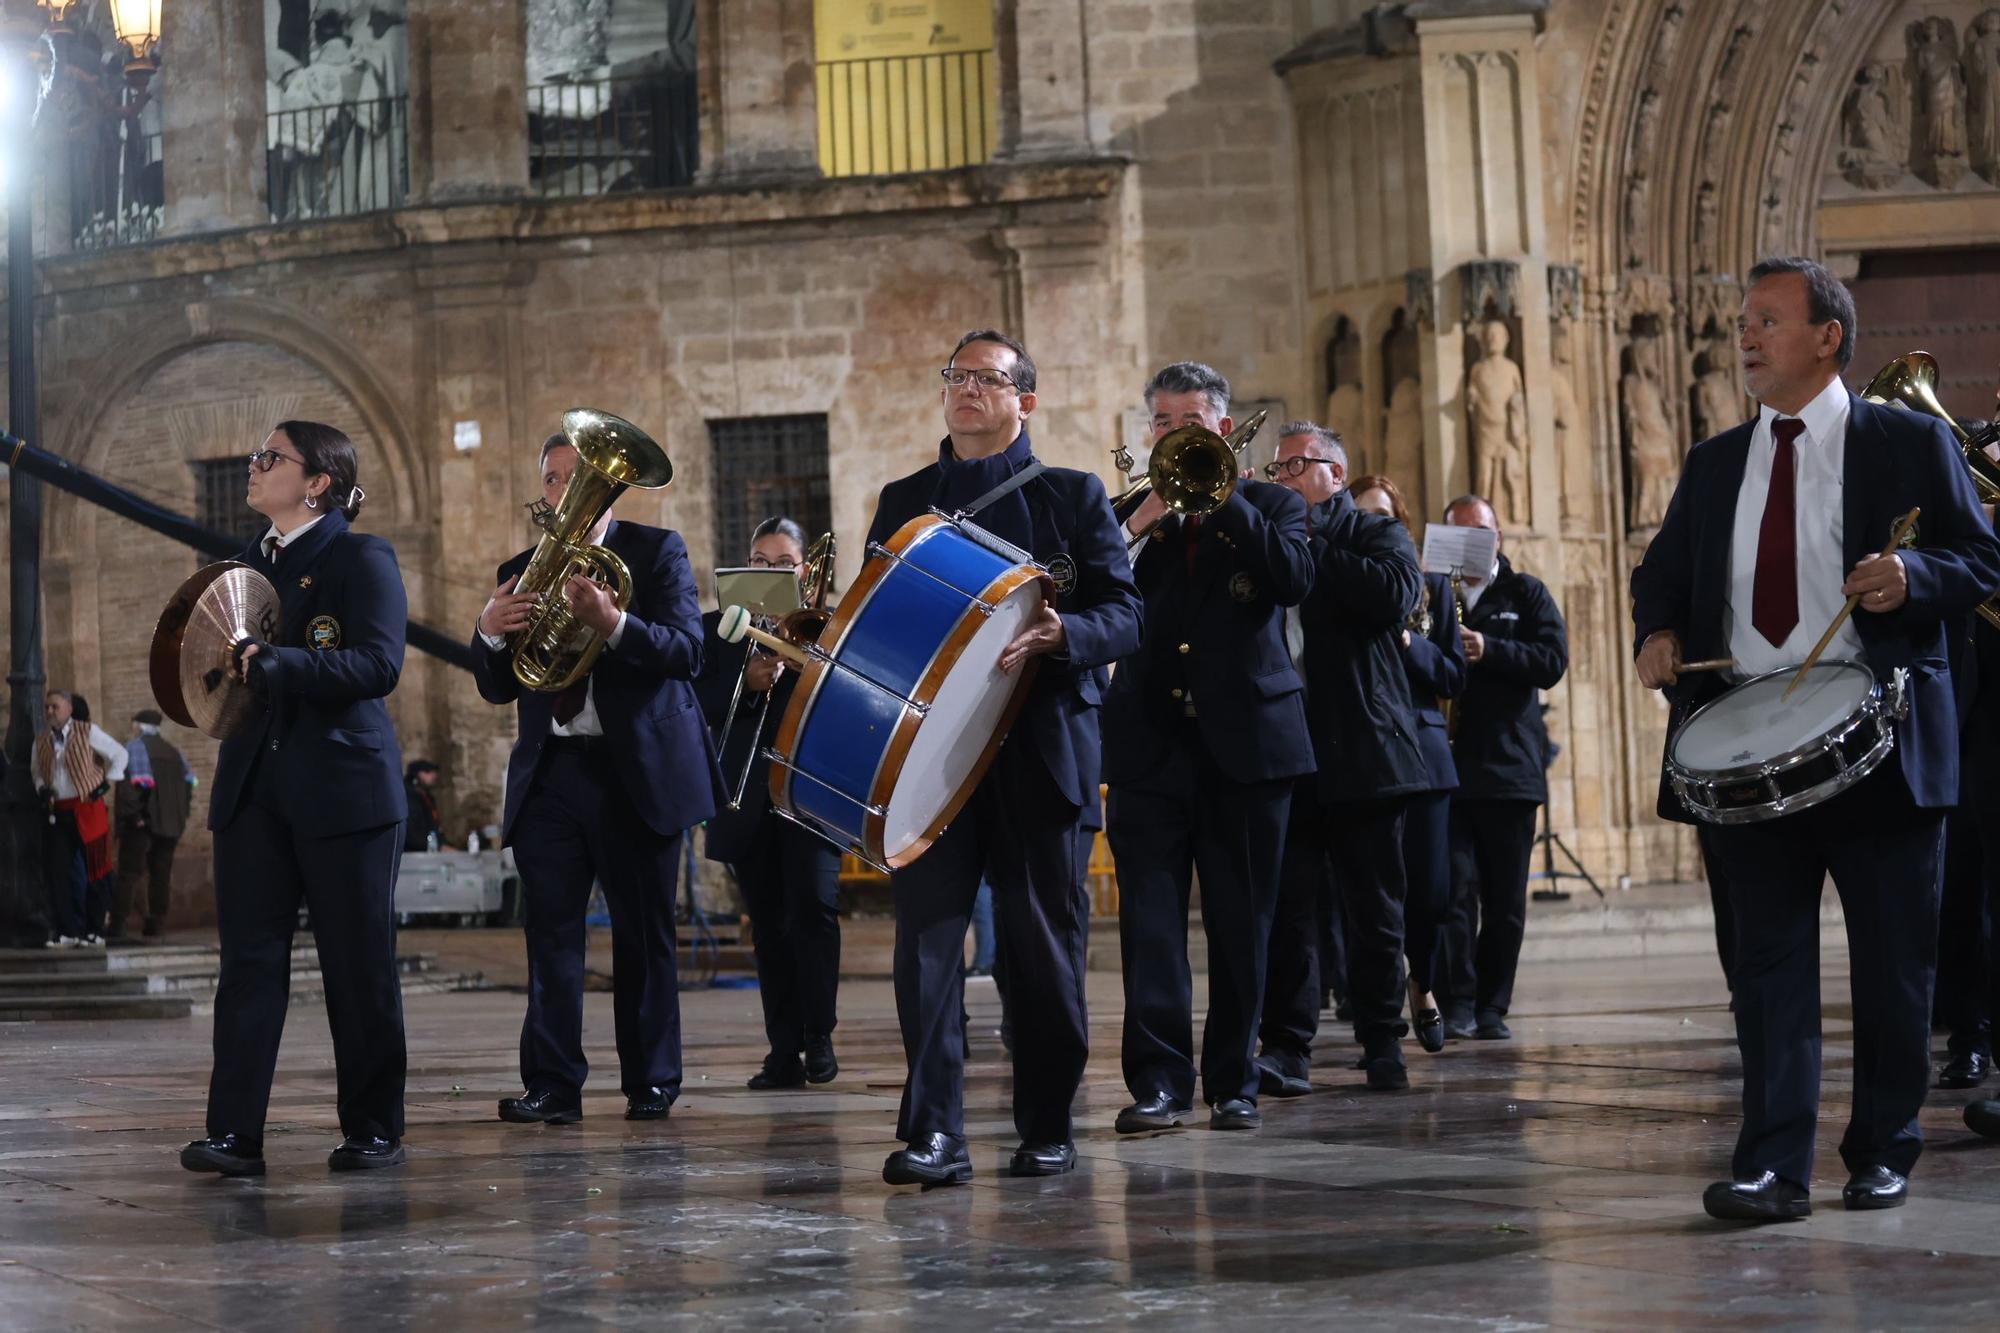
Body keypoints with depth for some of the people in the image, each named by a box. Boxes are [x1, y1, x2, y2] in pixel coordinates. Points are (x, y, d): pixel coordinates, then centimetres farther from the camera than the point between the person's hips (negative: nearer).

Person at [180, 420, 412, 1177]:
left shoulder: (362, 559, -5)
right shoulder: (249, 565, 15)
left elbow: (379, 664, -18)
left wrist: (272, 665, -26)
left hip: (344, 785, -6)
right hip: (254, 787, 6)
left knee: (358, 964, 1)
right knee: (249, 957, -1)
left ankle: (374, 1130, 11)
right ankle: (235, 1132, -2)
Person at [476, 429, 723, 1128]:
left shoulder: (657, 551, 3)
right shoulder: (522, 573, 14)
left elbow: (687, 650, -11)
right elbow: (497, 688, 10)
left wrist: (613, 625, -28)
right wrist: (490, 633, -11)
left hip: (637, 770, -3)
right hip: (550, 774, 3)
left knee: (644, 934, 2)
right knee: (549, 931, -4)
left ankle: (651, 1083, 9)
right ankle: (552, 1085, -4)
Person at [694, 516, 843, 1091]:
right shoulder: (718, 628, 10)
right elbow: (699, 704, 1)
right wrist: (748, 684, -15)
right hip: (748, 799, 2)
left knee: (814, 905, -12)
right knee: (769, 924, 3)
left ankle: (819, 1037, -2)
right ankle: (784, 1052, 5)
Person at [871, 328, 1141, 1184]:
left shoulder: (1073, 497, 7)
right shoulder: (904, 501, 15)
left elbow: (1122, 616, 0)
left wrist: (1058, 634, -20)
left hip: (1040, 749, -2)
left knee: (1044, 939, 3)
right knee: (926, 929, -8)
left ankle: (1047, 1128, 14)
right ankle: (932, 1134, -9)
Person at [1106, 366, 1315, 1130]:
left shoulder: (1269, 504, 9)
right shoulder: (1130, 510, 13)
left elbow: (1295, 579, -11)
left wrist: (1222, 496, -12)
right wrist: (1135, 525, -13)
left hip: (1245, 736, -1)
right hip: (1151, 741, 1)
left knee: (1241, 921, 4)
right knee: (1150, 915, -8)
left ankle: (1235, 1081, 11)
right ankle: (1158, 1080, -9)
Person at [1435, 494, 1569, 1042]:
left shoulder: (1526, 594, 10)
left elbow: (1553, 661, -3)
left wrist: (1488, 649, -15)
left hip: (1509, 765, 1)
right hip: (1446, 768, -1)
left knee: (1505, 900, 4)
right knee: (1453, 891, -8)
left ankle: (1492, 1008, 11)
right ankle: (1457, 1006, -7)